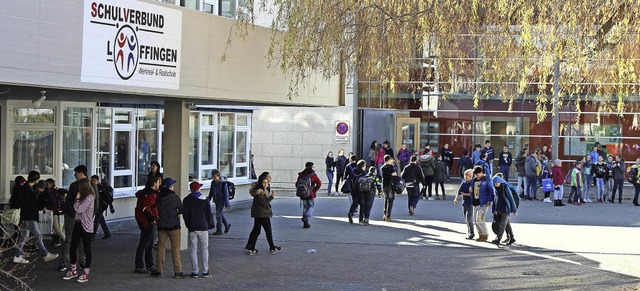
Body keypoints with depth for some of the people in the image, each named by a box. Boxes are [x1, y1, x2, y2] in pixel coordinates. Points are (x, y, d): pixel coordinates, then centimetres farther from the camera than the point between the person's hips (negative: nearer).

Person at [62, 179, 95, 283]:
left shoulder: (89, 198, -16)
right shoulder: (83, 197, 11)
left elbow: (79, 209, -19)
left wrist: (77, 199, -7)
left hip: (86, 226, -9)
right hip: (78, 224, 9)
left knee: (87, 249, 1)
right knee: (72, 247, 11)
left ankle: (85, 274, 8)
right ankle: (73, 270, 24)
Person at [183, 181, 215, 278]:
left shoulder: (187, 200, 0)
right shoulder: (205, 199, 2)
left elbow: (185, 215, -1)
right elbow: (209, 213, 2)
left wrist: (188, 224, 11)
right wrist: (209, 224, 14)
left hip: (192, 228, 0)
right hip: (203, 227, 0)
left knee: (193, 250, 4)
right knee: (204, 249, 6)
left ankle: (195, 271, 0)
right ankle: (205, 271, 3)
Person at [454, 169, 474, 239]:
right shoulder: (463, 183, 9)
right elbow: (459, 192, 4)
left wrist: (464, 194, -12)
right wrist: (456, 199, -10)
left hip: (471, 204, -6)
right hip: (464, 203, 6)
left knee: (469, 219, -10)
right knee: (466, 219, 10)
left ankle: (471, 233, -1)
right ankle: (469, 232, 21)